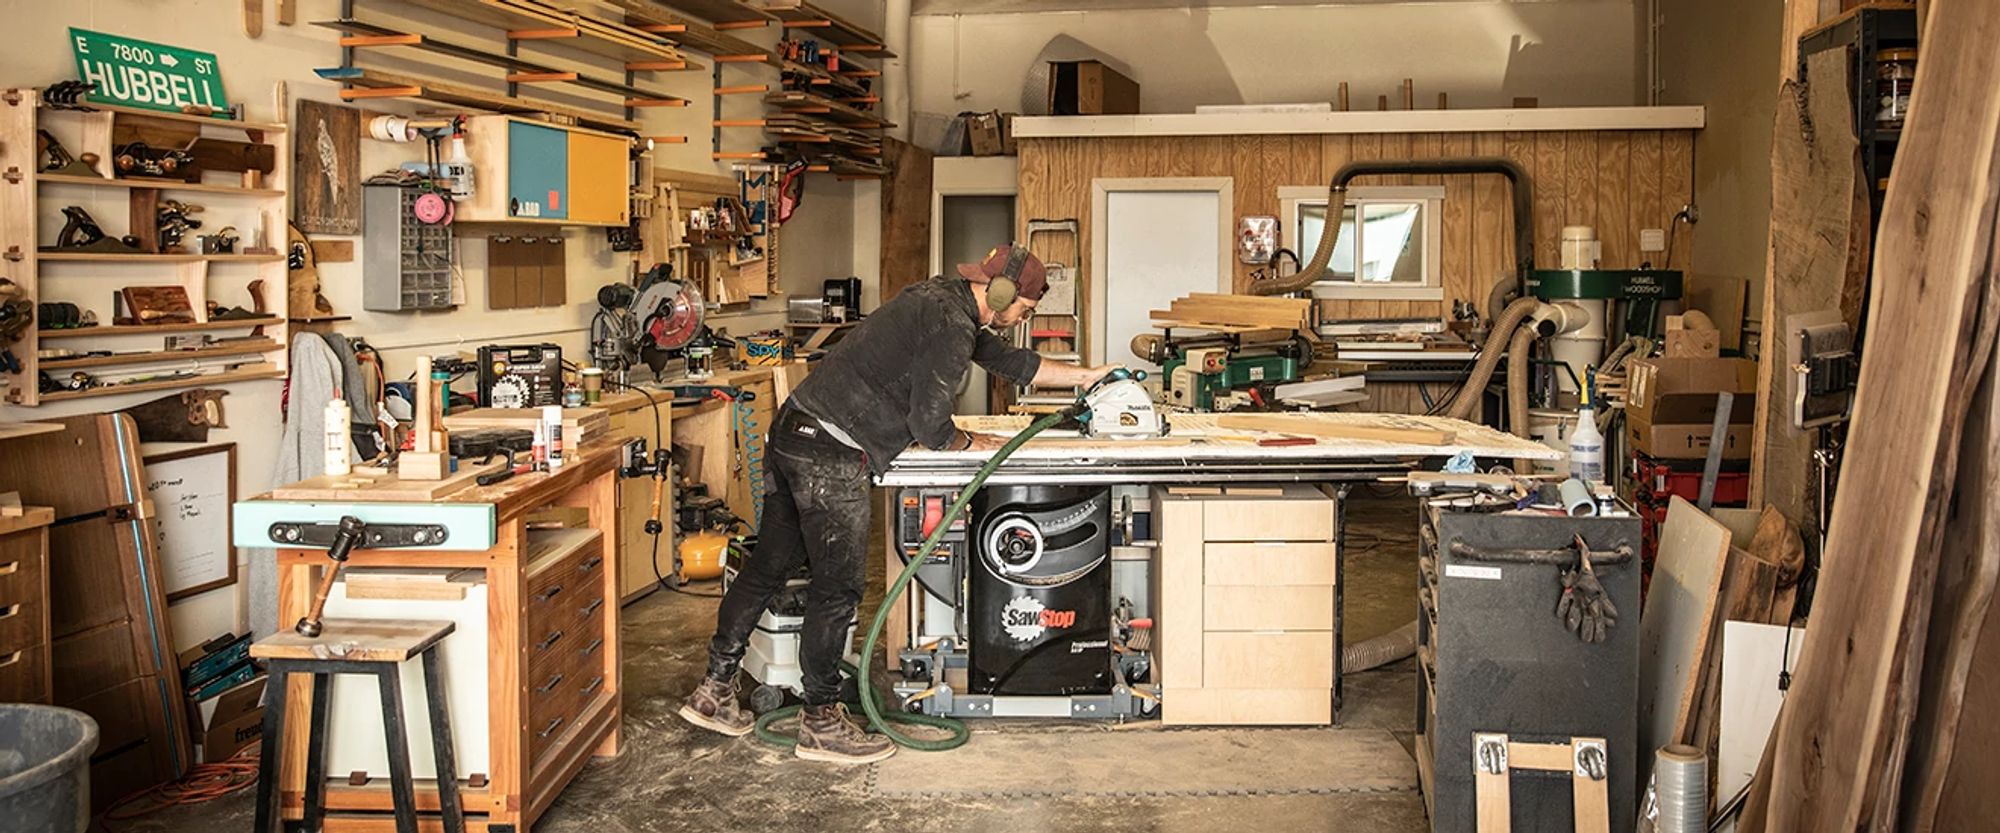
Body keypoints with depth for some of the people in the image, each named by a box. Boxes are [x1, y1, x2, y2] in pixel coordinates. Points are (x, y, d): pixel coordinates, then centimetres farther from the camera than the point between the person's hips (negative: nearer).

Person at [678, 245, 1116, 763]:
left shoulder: (944, 301, 17)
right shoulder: (951, 326, -14)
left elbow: (1012, 362, 30)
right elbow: (930, 425, -14)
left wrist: (1086, 375, 34)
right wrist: (970, 443, 6)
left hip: (790, 432, 10)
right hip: (832, 456, -10)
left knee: (769, 566, 15)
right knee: (837, 588, 0)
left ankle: (714, 690, 24)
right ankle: (821, 722, 10)